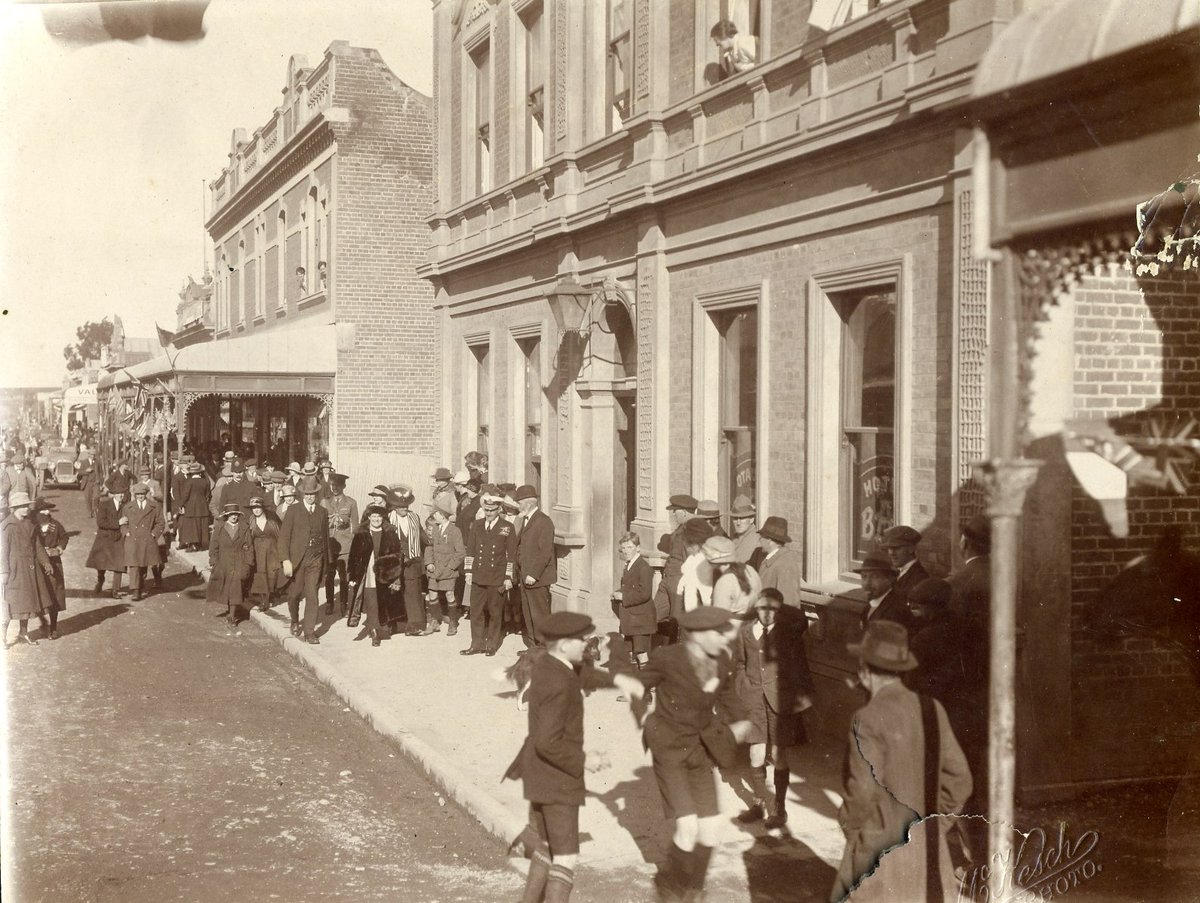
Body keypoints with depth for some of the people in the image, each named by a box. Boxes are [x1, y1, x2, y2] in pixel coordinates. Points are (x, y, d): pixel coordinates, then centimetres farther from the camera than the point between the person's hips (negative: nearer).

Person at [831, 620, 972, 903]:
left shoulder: (869, 719, -16)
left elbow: (864, 790, -18)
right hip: (929, 848, 6)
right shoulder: (932, 710, 1)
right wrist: (936, 823, 15)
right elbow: (958, 779, 6)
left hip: (881, 849, -5)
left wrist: (850, 826, 0)